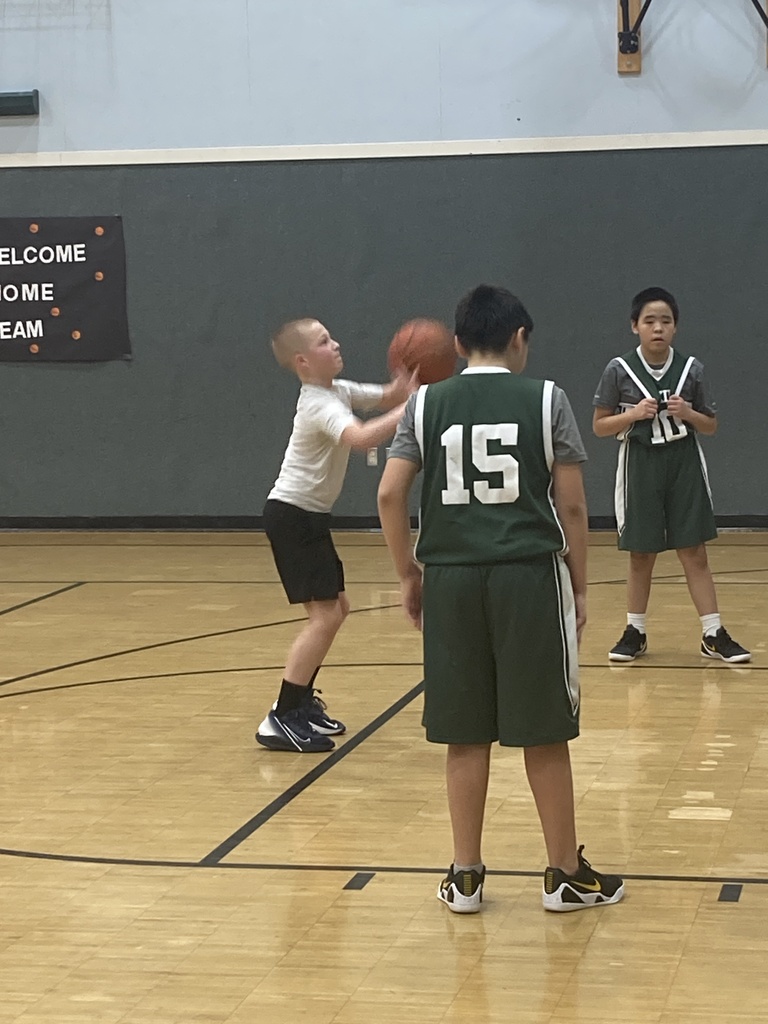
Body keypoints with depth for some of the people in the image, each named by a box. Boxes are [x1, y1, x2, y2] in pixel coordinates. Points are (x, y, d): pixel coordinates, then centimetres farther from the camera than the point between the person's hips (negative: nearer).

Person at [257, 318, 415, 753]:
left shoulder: (338, 391, 8)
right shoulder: (320, 405, -22)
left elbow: (386, 397, 13)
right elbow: (361, 437, -39)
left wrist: (406, 385, -10)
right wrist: (411, 408, -38)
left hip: (309, 516, 10)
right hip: (291, 515, -10)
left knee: (337, 608, 16)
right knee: (325, 614, -14)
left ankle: (302, 700, 26)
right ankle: (281, 719, -12)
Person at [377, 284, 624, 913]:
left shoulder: (427, 404, 6)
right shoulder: (546, 400, 0)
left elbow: (390, 494, 0)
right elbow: (571, 504, -1)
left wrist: (408, 573, 11)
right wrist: (580, 586, 7)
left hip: (451, 578, 2)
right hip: (529, 576, -2)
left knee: (466, 736, 10)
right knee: (544, 734, 7)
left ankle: (466, 876, 16)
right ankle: (566, 874, 16)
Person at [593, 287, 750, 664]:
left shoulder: (691, 369, -1)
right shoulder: (619, 370, -5)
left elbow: (711, 425, 8)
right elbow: (599, 426, 1)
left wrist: (689, 414, -13)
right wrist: (634, 414, -15)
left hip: (684, 466, 1)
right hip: (640, 467, -1)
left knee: (694, 551, 2)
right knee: (641, 554, 8)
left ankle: (714, 634, 6)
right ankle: (635, 632, 21)